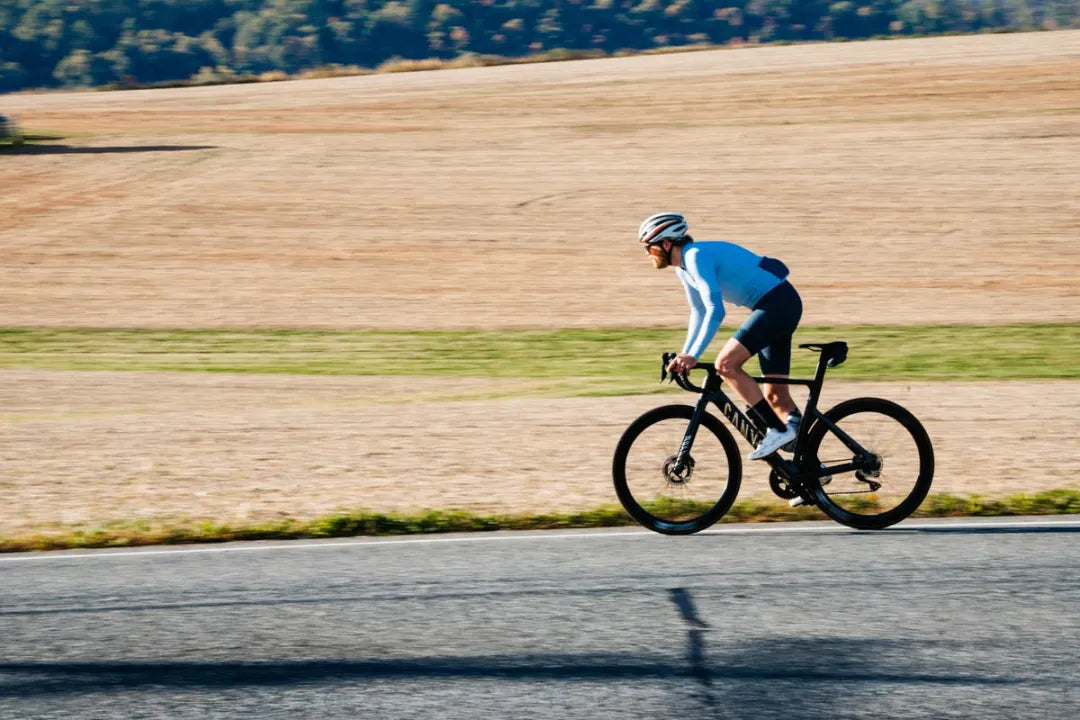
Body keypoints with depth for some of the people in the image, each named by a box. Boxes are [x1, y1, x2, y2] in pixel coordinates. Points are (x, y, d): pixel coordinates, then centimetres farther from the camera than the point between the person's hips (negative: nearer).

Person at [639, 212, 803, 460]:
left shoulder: (697, 256, -18)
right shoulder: (684, 265, 11)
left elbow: (715, 311, -27)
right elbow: (699, 312, 21)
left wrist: (693, 356, -29)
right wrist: (685, 354, 13)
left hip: (778, 302, -10)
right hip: (778, 306, 10)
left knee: (726, 363, -19)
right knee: (774, 394, 7)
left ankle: (778, 430, -15)